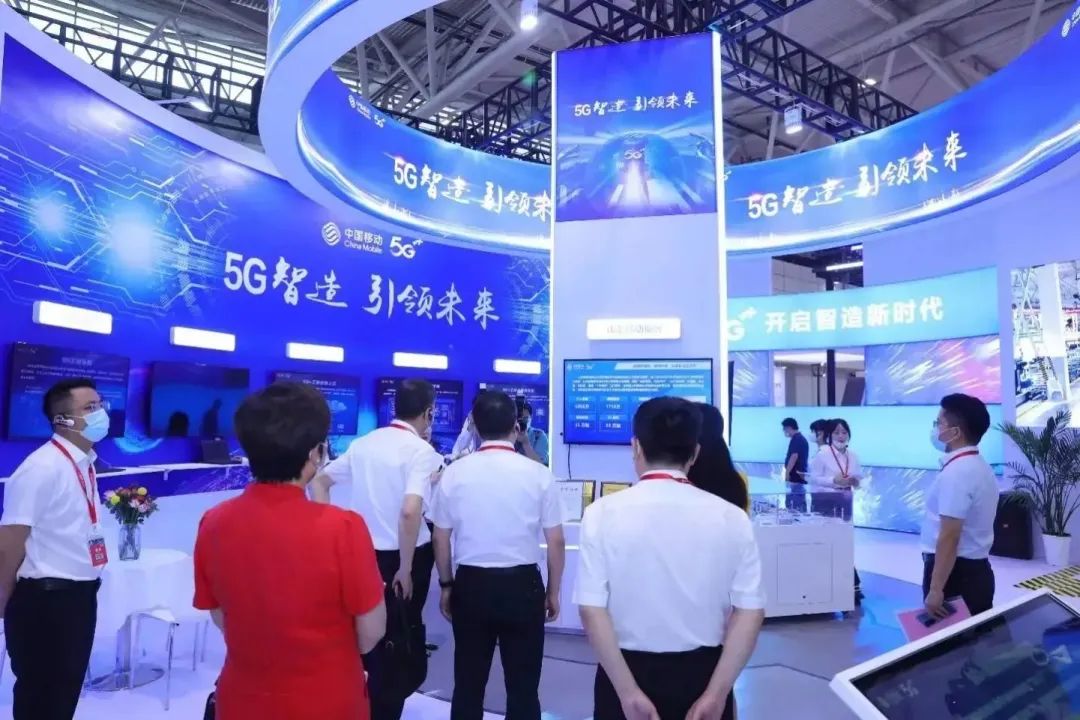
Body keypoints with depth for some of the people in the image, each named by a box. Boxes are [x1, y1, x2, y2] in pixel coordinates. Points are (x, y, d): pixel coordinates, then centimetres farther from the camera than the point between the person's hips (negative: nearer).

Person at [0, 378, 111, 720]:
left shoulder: (86, 464, 6)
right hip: (44, 598, -8)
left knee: (66, 689, 20)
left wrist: (84, 587, 20)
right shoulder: (41, 468, -21)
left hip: (80, 594, 8)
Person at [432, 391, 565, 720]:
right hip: (523, 585, -1)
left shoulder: (454, 473, -5)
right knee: (523, 686, 11)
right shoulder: (538, 474, -8)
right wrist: (553, 592, 10)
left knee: (468, 683, 15)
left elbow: (441, 539, 3)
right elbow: (556, 541, -3)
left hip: (471, 584, 1)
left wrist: (446, 585, 17)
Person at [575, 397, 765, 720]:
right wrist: (716, 693, -5)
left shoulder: (603, 513, -13)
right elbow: (750, 612, -9)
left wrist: (628, 691, -10)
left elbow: (592, 610, -15)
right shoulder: (732, 517, -9)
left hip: (628, 672, -1)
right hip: (703, 674, 1)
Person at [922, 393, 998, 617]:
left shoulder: (955, 473, -20)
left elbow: (949, 537, -24)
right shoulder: (981, 468, 11)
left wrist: (936, 589, -23)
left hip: (955, 574, -9)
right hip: (976, 571, 9)